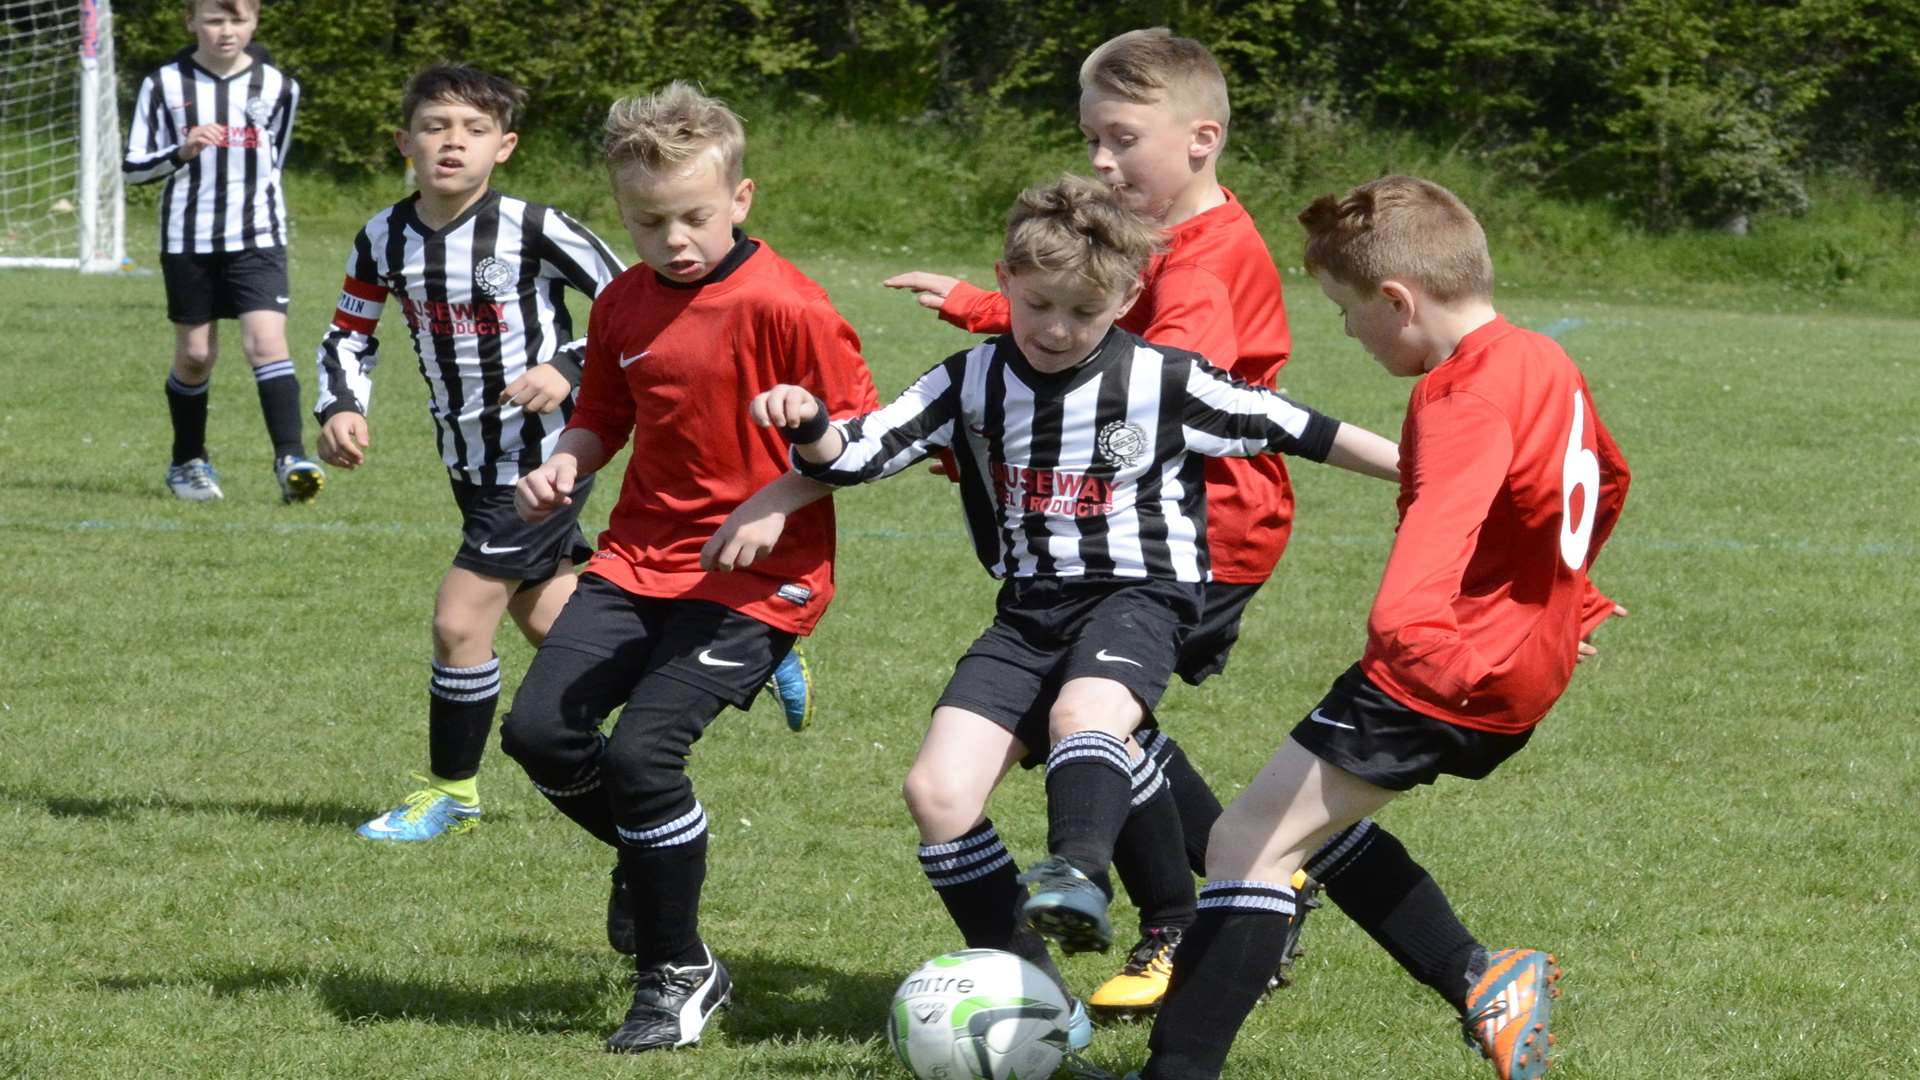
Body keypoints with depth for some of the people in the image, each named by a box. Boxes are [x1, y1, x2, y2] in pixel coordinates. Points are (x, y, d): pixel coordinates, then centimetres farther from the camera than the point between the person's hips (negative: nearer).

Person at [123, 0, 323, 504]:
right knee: (195, 353, 7)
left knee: (267, 341, -16)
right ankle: (188, 462, 25)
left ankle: (291, 458, -20)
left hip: (257, 239, 0)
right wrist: (183, 151, -20)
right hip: (188, 240, 0)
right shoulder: (165, 85, -2)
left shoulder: (278, 86, 3)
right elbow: (134, 167, -3)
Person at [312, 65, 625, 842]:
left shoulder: (534, 231, -19)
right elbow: (349, 335, 10)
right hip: (471, 465, 7)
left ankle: (450, 792, 10)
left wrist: (572, 373, -22)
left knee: (460, 621, -10)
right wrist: (341, 410, -7)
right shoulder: (385, 240, -3)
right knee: (553, 626, 17)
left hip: (543, 462, -7)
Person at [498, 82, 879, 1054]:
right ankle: (650, 856, 24)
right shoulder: (623, 306, 6)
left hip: (759, 574, -7)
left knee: (641, 749, -19)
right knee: (538, 729, -7)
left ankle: (680, 975, 1)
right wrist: (564, 465, -2)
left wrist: (774, 497, -25)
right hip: (640, 559, 7)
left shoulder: (785, 307, -14)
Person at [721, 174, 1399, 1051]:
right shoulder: (973, 381, 4)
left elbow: (1295, 430, 2)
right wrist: (808, 428, -21)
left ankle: (1077, 879, -59)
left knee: (1084, 712, -39)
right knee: (936, 792, -11)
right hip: (1029, 610, 5)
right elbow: (858, 452, 2)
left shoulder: (1164, 382, -5)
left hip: (1137, 595, -4)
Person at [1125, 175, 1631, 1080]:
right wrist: (1569, 593, 37)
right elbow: (1606, 478, 27)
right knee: (1311, 819, 24)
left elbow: (1446, 509, -43)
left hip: (1448, 681, -10)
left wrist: (1412, 625, -60)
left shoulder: (1468, 400, -22)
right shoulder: (1543, 362, 9)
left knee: (1250, 843, -10)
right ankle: (1481, 981, 23)